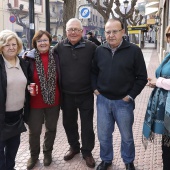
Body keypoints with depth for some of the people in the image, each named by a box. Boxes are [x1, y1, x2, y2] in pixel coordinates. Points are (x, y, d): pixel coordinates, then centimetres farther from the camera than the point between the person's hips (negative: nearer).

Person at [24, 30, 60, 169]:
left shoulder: (55, 57, -3)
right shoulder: (29, 58, -10)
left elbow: (60, 78, 5)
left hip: (54, 100, 2)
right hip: (35, 102, -2)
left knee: (51, 128, 18)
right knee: (34, 131, 9)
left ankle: (48, 152, 41)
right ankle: (34, 155, 34)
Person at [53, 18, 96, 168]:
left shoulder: (91, 47, -8)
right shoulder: (59, 47, -2)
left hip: (86, 94, -2)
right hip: (66, 95, 2)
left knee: (87, 125, 10)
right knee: (69, 123, 18)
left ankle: (87, 151, 29)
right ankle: (74, 147, 40)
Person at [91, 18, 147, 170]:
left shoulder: (134, 50, -9)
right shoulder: (99, 51, 1)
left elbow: (142, 77, -6)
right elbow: (93, 72, 16)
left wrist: (131, 96, -9)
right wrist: (95, 88, 4)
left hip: (123, 101, -2)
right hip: (103, 100, 3)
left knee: (126, 136, 14)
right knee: (103, 135, 14)